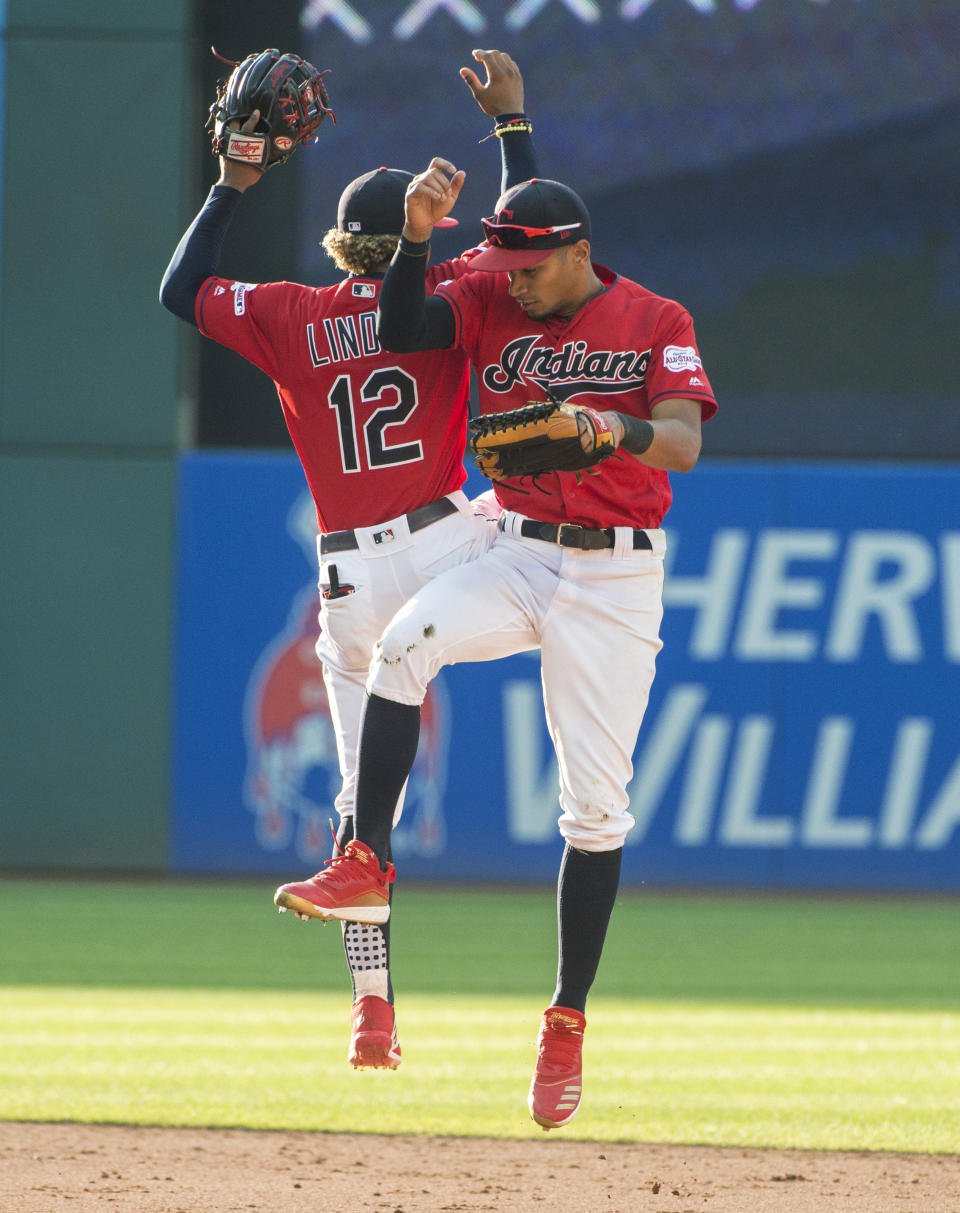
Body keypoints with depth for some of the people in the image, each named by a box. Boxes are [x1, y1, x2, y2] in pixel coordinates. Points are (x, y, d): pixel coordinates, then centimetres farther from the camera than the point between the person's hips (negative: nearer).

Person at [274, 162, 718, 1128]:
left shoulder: (656, 322, -4)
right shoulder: (490, 299, 5)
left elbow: (683, 444, -16)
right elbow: (400, 331, -9)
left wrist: (619, 428, -38)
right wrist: (418, 235, -24)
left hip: (615, 577, -2)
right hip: (516, 556, 2)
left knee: (595, 805, -3)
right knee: (404, 643, -29)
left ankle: (566, 1021, 6)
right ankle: (367, 863, -23)